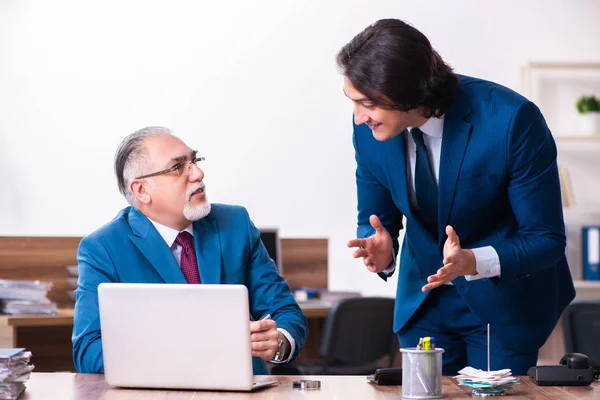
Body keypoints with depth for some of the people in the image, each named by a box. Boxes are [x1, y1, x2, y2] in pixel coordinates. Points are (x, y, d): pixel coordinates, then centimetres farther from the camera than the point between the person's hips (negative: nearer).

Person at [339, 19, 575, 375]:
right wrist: (382, 252, -22)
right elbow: (375, 221, 2)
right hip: (424, 300, 4)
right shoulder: (369, 132, -14)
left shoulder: (513, 120, -28)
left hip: (505, 302, -4)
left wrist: (472, 262, -38)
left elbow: (547, 239, -21)